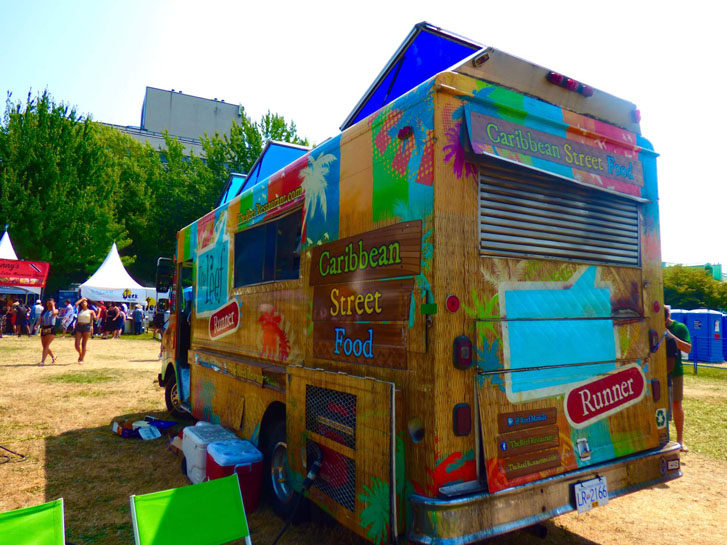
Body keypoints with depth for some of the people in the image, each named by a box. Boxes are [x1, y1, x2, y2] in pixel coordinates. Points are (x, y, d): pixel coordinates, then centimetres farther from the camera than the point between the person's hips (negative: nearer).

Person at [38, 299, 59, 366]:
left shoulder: (55, 310, 2)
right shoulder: (44, 311, 14)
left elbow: (54, 313, -23)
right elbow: (40, 320, 13)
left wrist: (53, 306, -9)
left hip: (51, 329, -6)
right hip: (43, 329, 6)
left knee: (46, 346, -13)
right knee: (44, 346, 12)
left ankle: (42, 361, -14)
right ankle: (53, 356, 34)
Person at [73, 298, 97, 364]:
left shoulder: (90, 311, 5)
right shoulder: (80, 310, 11)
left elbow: (95, 318, -7)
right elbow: (76, 304, -5)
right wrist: (82, 299, 6)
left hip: (87, 327, -2)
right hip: (79, 327, 2)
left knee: (84, 345, 0)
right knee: (77, 344, -3)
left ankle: (82, 359, 9)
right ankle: (80, 354, 26)